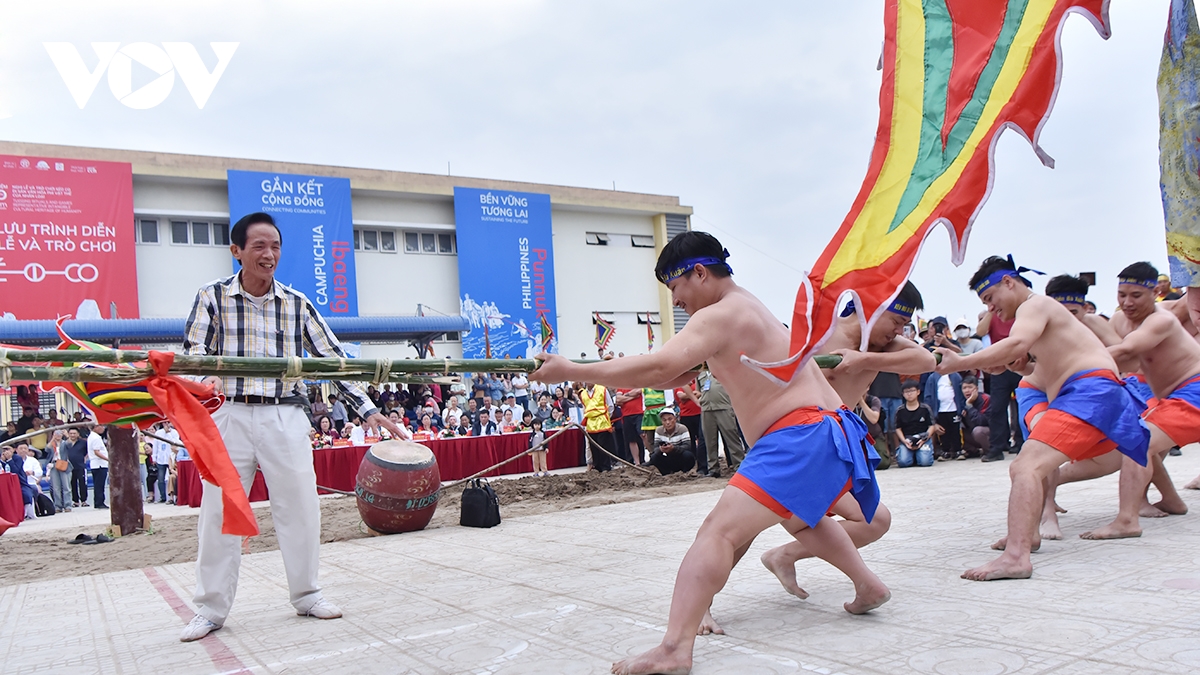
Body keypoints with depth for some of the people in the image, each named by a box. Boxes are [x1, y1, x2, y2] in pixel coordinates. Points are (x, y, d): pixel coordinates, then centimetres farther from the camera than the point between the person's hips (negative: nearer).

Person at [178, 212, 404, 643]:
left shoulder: (297, 304, 8)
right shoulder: (213, 297, 4)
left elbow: (333, 358, 6)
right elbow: (194, 352, -2)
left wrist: (367, 409, -1)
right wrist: (206, 381, -27)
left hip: (286, 418, 1)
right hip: (229, 416, -1)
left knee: (299, 506, 4)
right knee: (219, 510, 2)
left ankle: (306, 594, 21)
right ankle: (211, 608, 16)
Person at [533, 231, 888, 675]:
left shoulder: (719, 316, -10)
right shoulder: (750, 310, 22)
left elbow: (656, 369, -22)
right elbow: (676, 375, 23)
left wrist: (570, 371, -18)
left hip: (800, 438, -11)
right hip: (828, 433, 11)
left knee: (719, 531, -19)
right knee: (799, 517, 37)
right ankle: (869, 587, 45)